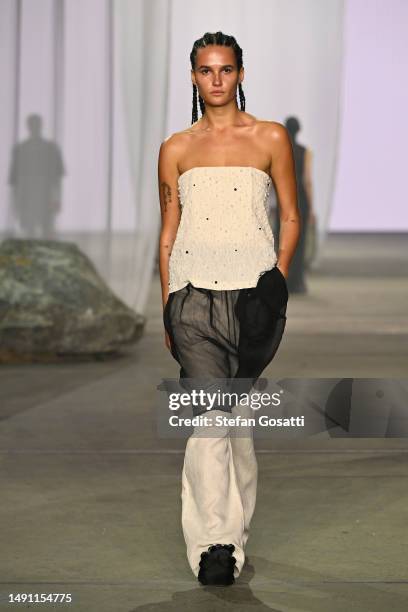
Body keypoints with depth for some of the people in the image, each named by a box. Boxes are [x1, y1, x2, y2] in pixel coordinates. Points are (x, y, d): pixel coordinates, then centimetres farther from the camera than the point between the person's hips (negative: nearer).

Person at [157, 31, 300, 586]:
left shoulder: (270, 138, 8)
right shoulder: (176, 149, 13)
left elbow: (291, 217, 11)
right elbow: (168, 233, 15)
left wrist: (277, 280, -1)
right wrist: (167, 308, 11)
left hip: (252, 290, 0)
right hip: (193, 292, 0)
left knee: (237, 413, 6)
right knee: (208, 412, -13)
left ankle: (232, 530, 20)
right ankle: (214, 544, -15)